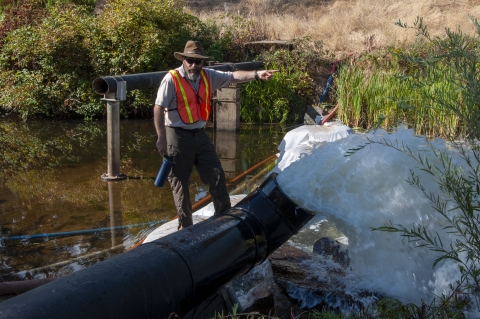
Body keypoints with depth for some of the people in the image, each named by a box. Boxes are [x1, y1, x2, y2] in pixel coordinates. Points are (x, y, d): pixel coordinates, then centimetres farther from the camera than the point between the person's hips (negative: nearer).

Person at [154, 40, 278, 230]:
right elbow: (158, 109, -13)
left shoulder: (208, 76, 5)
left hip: (200, 135, 6)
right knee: (180, 182, 4)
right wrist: (161, 139, -16)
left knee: (217, 176, 6)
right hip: (178, 136, -5)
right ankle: (185, 225, 17)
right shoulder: (172, 79, -12)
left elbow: (233, 77, 1)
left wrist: (256, 75, -15)